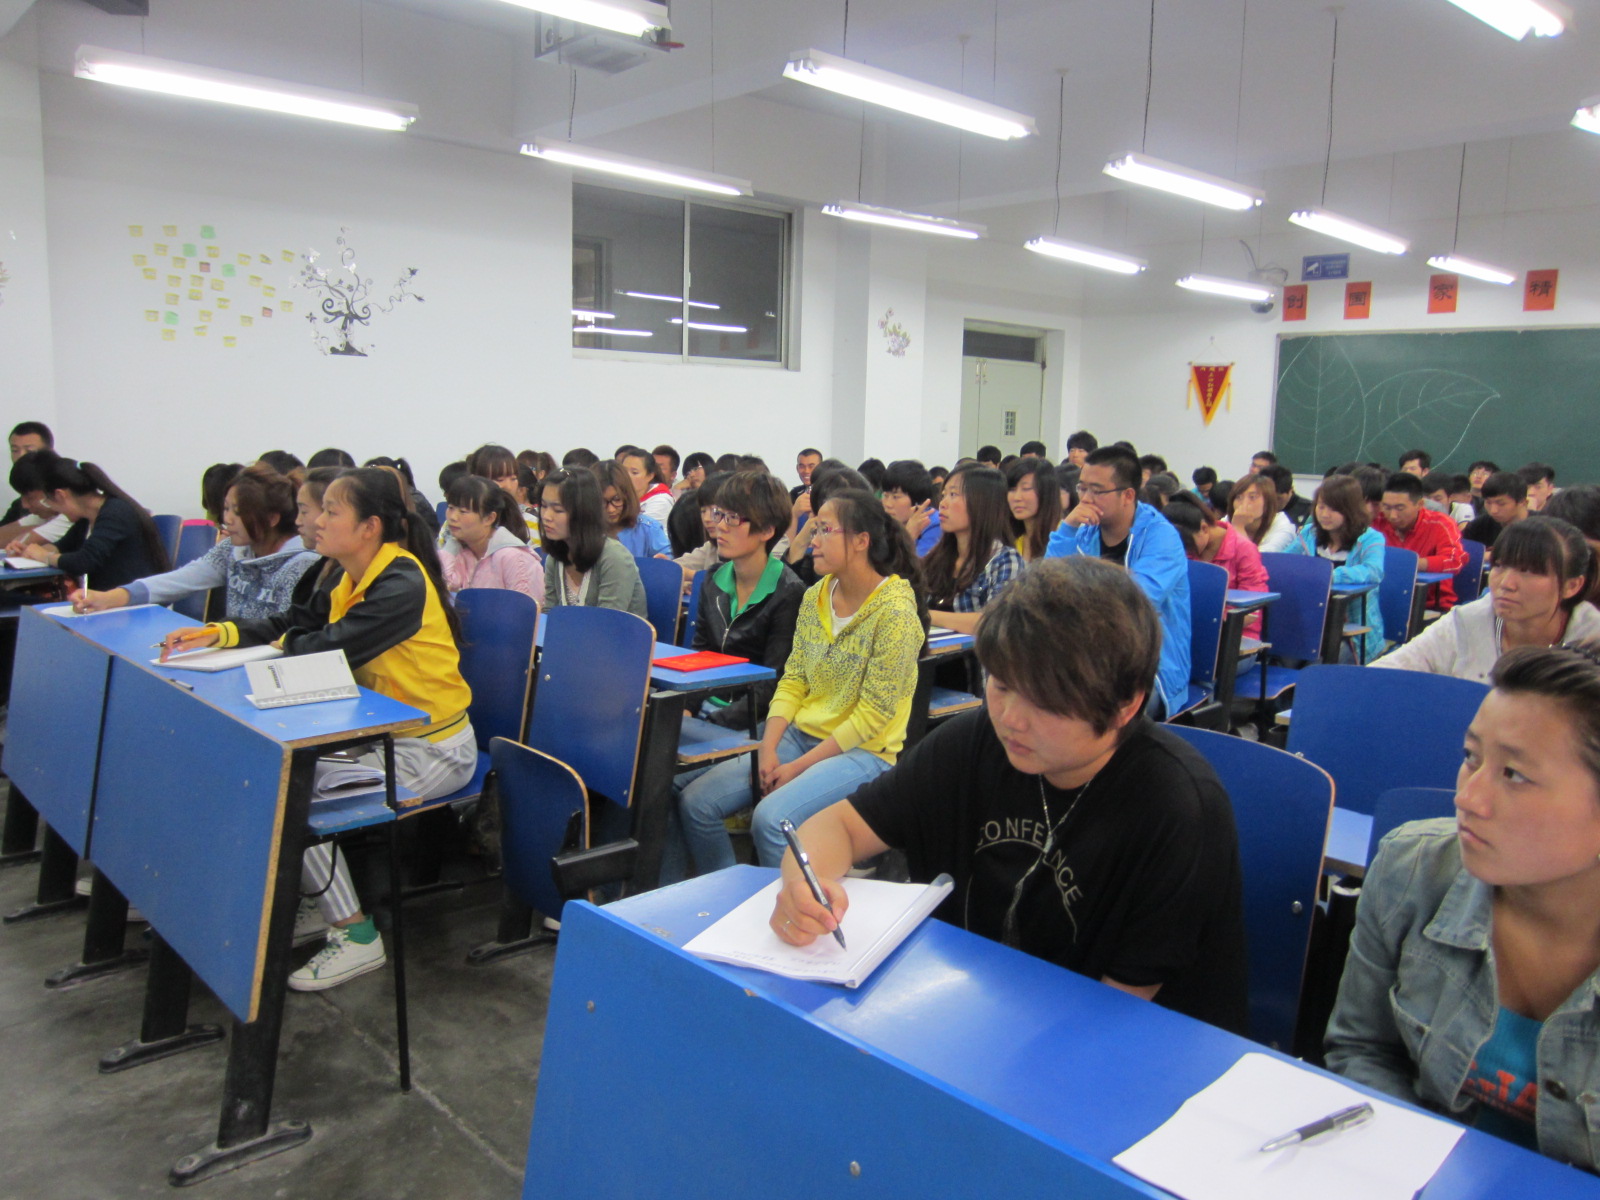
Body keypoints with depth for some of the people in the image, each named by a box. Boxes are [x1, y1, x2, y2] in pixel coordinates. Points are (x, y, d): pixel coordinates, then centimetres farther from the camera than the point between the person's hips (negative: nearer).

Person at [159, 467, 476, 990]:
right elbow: (293, 623, 9)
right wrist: (217, 634, -3)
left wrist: (281, 644, -4)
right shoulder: (351, 578, 8)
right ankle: (321, 905, 16)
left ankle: (356, 935, -4)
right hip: (383, 733, 9)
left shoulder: (400, 584, -22)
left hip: (432, 749, -9)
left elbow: (329, 647, -25)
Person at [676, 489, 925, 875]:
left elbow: (874, 714, -17)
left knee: (770, 819, -30)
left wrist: (800, 766, -17)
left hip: (864, 752, -7)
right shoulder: (814, 597, 6)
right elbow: (793, 680, 7)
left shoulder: (895, 612, -16)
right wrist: (768, 748, -8)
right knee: (695, 802, -6)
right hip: (800, 735, 7)